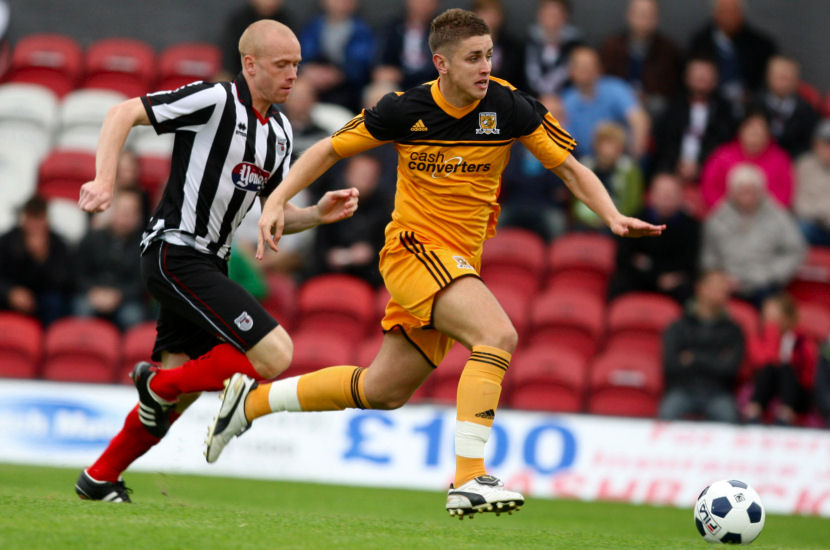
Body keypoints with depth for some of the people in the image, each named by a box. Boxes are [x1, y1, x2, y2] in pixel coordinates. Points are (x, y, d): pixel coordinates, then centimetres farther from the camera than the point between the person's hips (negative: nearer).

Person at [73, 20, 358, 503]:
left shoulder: (280, 130, 13)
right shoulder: (215, 100, -12)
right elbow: (123, 114, -13)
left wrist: (320, 214, 1)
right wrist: (105, 180, -25)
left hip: (208, 263, 9)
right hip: (176, 252, -9)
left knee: (178, 396, 11)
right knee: (274, 354, -18)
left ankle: (99, 479, 26)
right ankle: (159, 386, 0)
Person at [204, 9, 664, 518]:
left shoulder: (510, 107, -7)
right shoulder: (407, 110, -11)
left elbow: (571, 169, 0)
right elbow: (329, 151, 2)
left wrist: (613, 217, -16)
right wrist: (277, 202, -8)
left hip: (460, 262, 5)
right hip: (414, 248, -5)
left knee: (382, 391, 14)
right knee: (498, 335, -28)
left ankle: (253, 400, 31)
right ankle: (469, 479, -32)